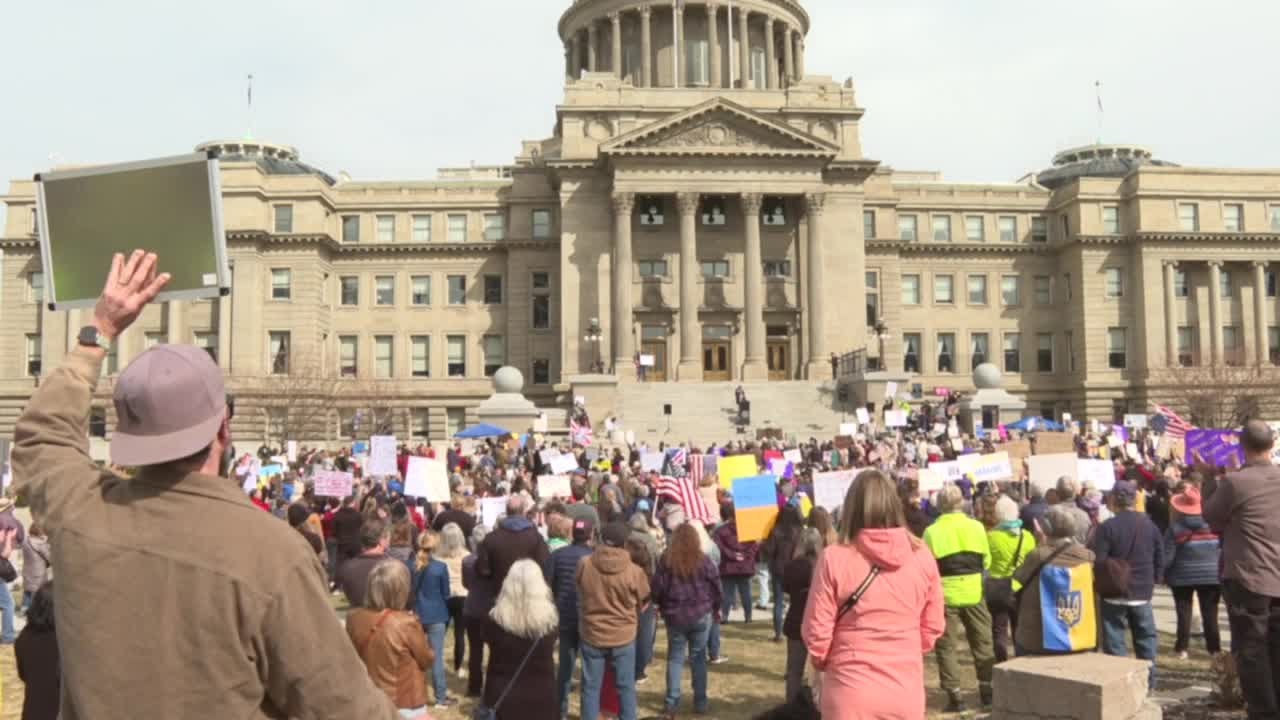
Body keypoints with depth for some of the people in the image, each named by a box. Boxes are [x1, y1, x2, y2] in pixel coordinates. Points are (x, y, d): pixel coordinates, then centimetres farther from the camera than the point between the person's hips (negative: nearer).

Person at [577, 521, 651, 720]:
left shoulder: (584, 564, -13)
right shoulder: (634, 571, -16)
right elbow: (642, 603, 0)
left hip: (592, 635, 1)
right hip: (624, 637, -1)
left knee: (591, 687, 12)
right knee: (626, 686, 13)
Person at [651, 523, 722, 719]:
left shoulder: (667, 560, -6)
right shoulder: (704, 560, -6)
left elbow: (657, 588, -3)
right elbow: (716, 587, 0)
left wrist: (662, 606, 16)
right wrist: (715, 608, 17)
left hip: (675, 616, 0)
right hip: (701, 615, 0)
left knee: (675, 658, 8)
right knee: (699, 657, 11)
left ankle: (671, 704, 2)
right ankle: (700, 702, 15)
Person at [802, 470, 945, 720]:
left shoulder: (834, 559, -14)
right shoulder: (921, 557, -5)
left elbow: (817, 631, -8)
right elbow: (933, 625, 5)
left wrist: (824, 661, 12)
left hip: (851, 691, -2)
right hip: (906, 689, 3)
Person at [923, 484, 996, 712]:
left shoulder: (931, 531, -8)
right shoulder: (976, 526, -1)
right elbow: (986, 561, 7)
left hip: (945, 594, -2)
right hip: (973, 592, 2)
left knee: (947, 646, 6)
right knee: (982, 641, 17)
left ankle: (954, 696, 4)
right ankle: (987, 688, 22)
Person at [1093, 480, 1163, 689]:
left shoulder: (1107, 527, -14)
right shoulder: (1150, 525, 2)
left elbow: (1098, 562, -14)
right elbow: (1160, 558, 8)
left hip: (1114, 594, -4)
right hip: (1142, 592, 4)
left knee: (1115, 642, 3)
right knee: (1146, 638, 15)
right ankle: (1149, 682, 21)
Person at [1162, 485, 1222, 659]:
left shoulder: (1175, 528, -9)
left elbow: (1167, 556, -11)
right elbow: (1224, 550, 1)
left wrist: (1162, 574, 2)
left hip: (1182, 577, -1)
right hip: (1211, 576, 2)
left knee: (1184, 612, 7)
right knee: (1210, 613, 7)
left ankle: (1181, 648, 9)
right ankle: (1214, 648, 8)